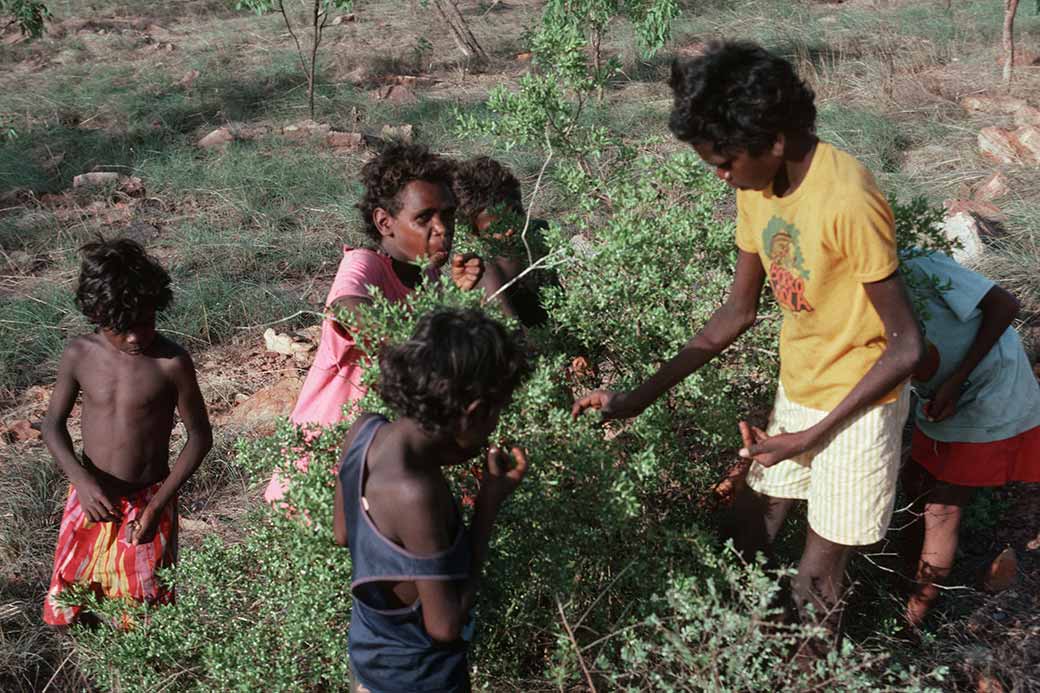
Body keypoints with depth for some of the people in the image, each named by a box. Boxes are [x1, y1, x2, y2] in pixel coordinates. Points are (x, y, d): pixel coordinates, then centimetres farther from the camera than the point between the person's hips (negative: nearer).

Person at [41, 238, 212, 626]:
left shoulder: (171, 363, -17)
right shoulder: (79, 355, -8)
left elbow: (199, 436, -9)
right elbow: (53, 424, 0)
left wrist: (157, 505, -13)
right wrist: (83, 480, -17)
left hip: (147, 502, -3)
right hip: (91, 498, 3)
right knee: (63, 614, 13)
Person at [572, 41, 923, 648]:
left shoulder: (847, 200, -30)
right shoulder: (756, 186, -4)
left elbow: (907, 345, -23)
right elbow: (739, 311, 5)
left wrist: (813, 436, -21)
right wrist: (640, 397, 0)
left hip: (858, 403, -7)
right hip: (796, 390, 7)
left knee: (814, 585, 4)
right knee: (748, 534, 15)